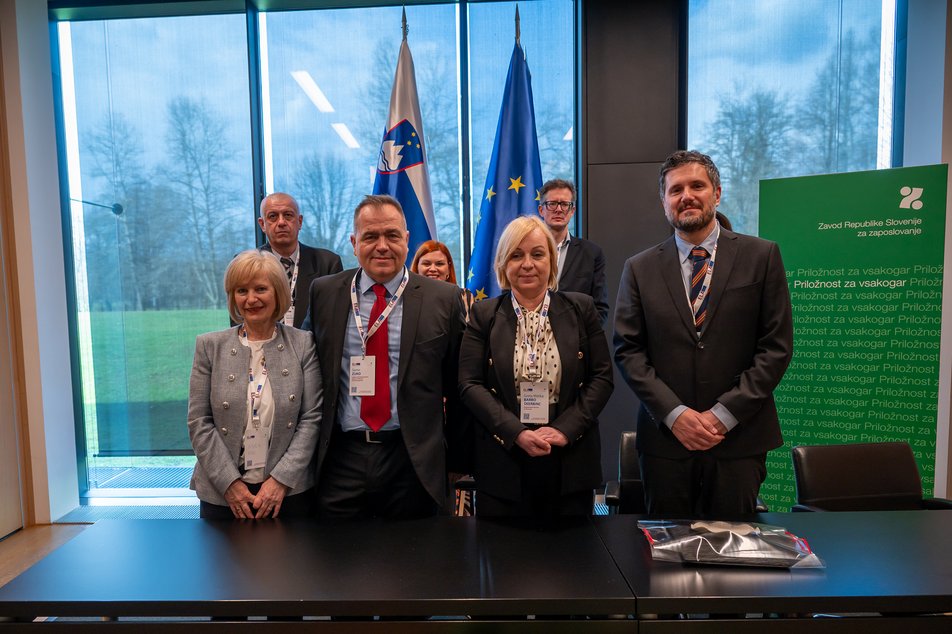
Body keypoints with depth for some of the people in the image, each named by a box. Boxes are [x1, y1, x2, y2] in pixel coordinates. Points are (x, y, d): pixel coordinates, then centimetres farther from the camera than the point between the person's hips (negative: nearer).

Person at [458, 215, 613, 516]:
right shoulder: (484, 314, 1)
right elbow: (469, 384, -4)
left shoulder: (581, 308, 3)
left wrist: (565, 429, -11)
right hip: (503, 461, -1)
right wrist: (517, 433, -15)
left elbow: (602, 376, 1)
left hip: (570, 461, 1)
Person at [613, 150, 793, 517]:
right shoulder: (640, 269, 3)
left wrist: (725, 413, -9)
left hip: (739, 438, 0)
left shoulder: (761, 257, 2)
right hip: (665, 438, 1)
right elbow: (627, 350, 0)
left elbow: (777, 346, -1)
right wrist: (674, 413, -10)